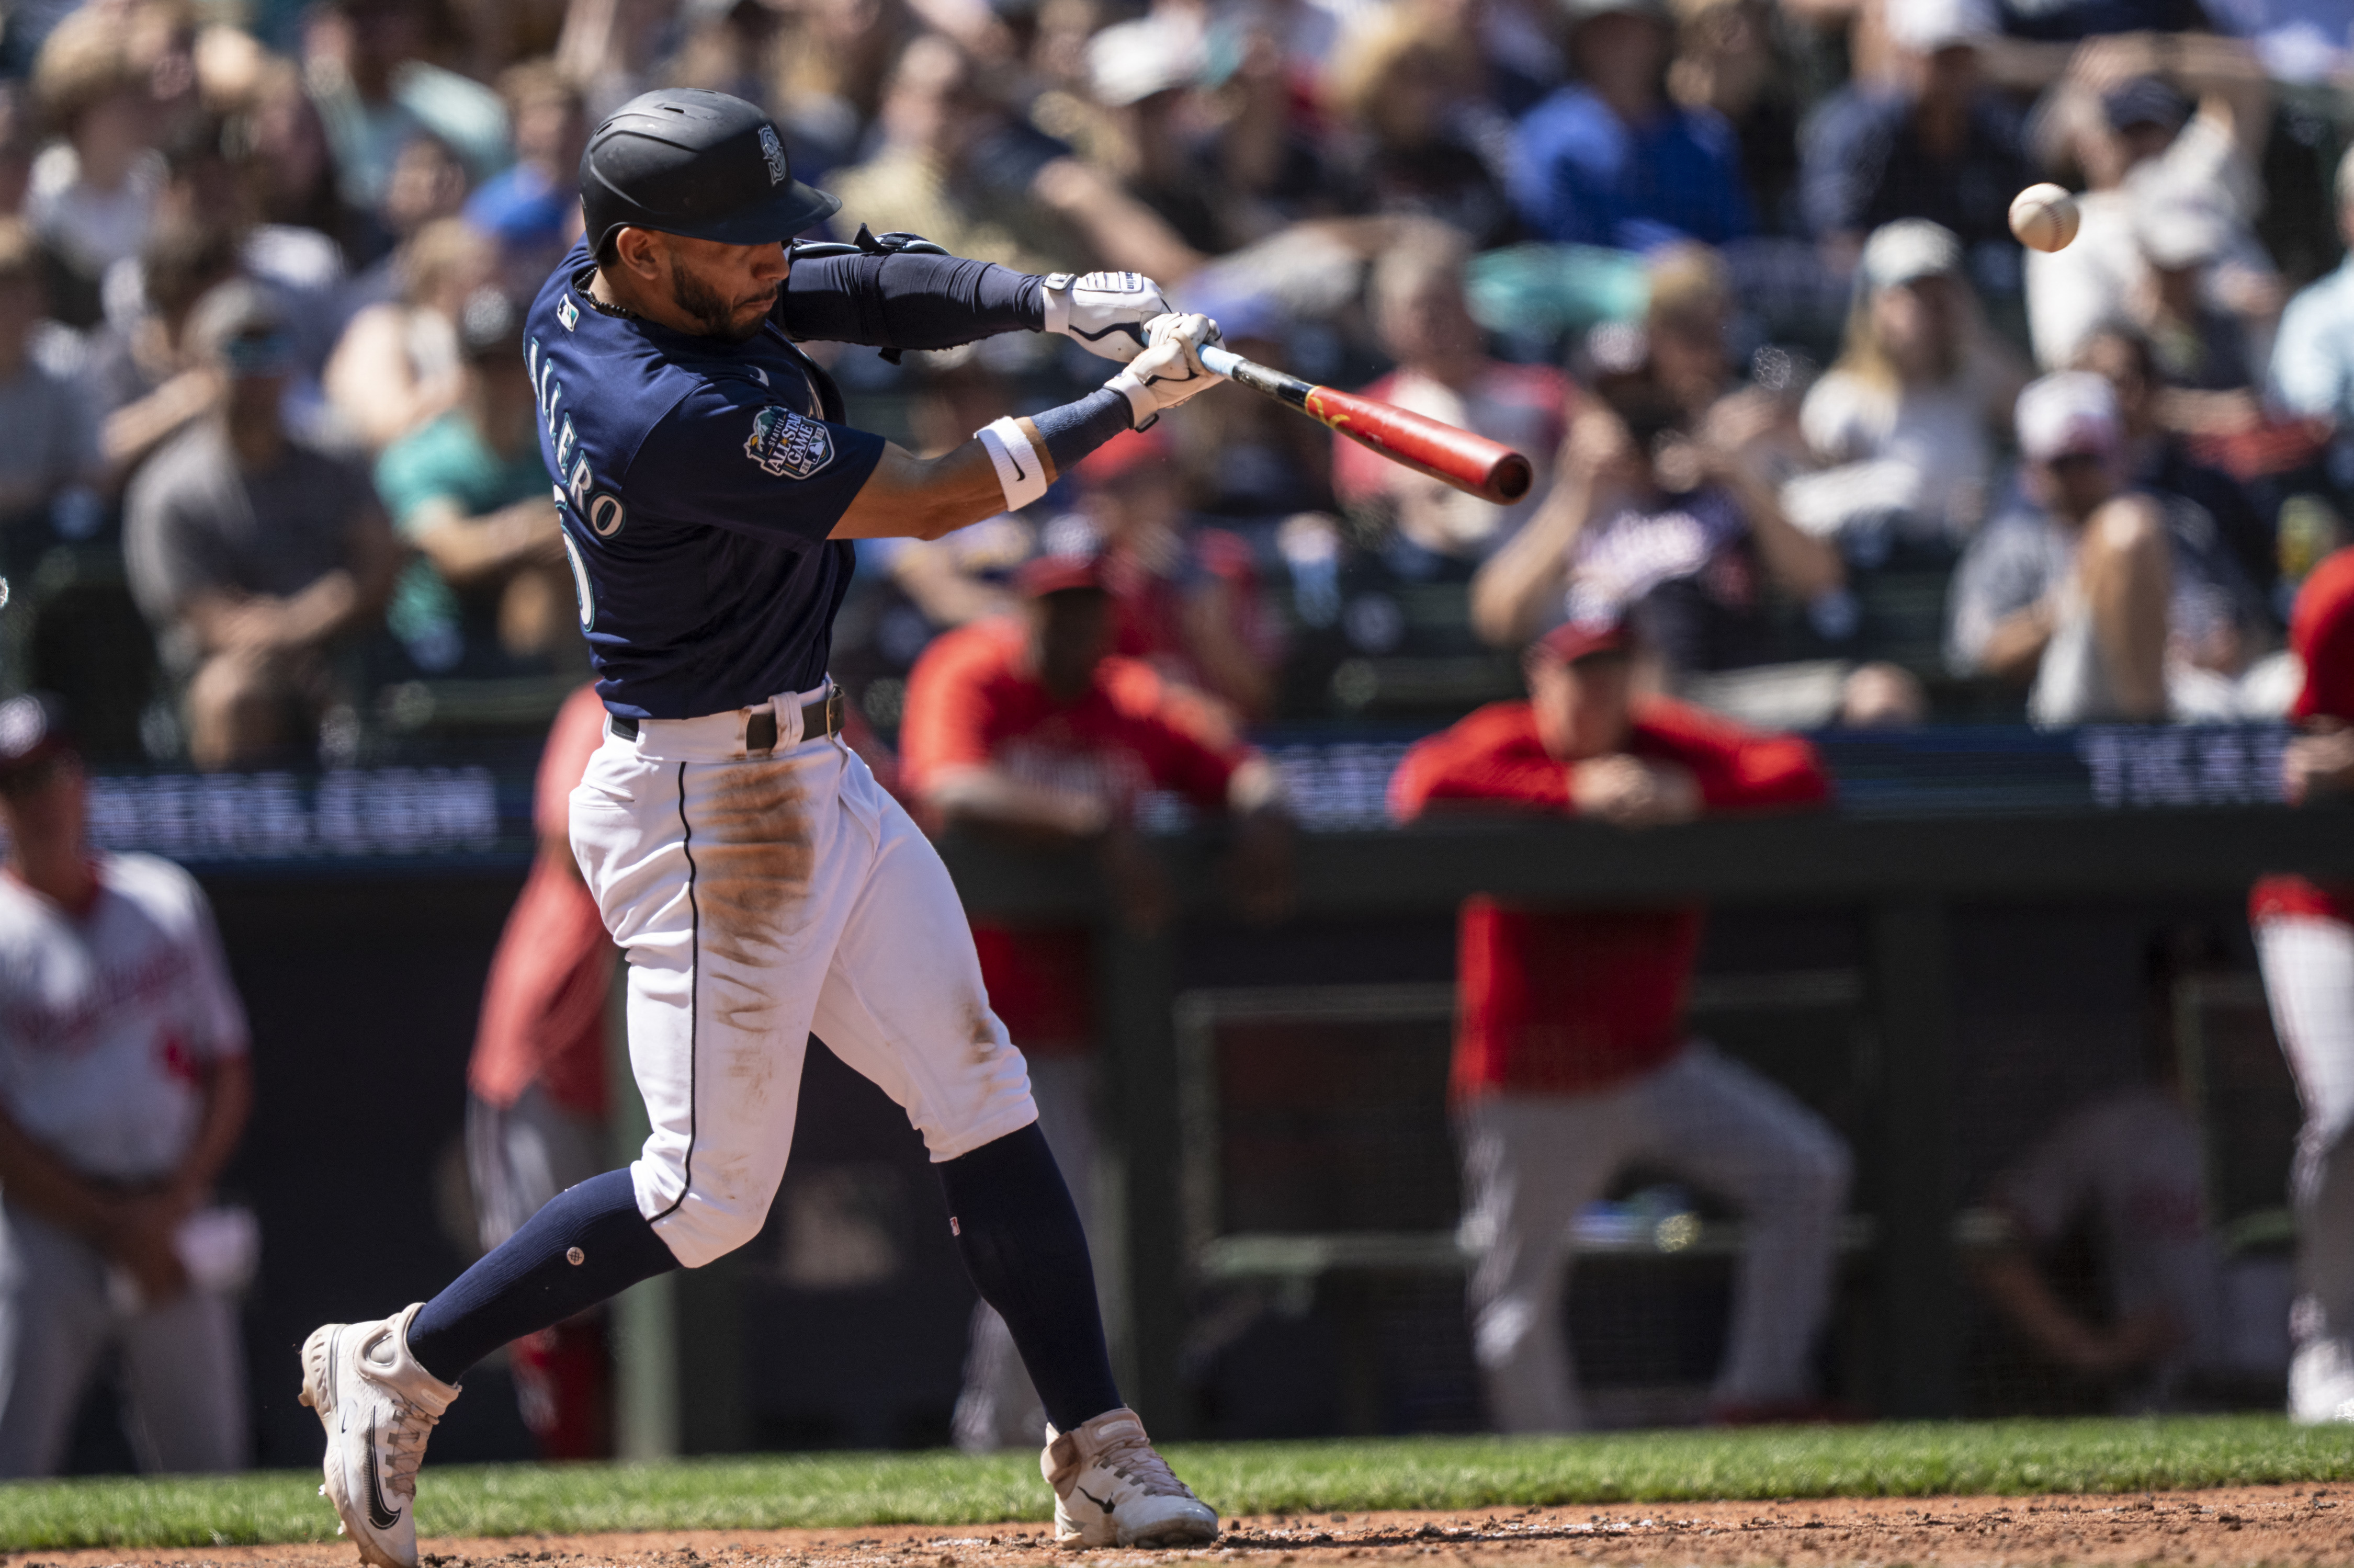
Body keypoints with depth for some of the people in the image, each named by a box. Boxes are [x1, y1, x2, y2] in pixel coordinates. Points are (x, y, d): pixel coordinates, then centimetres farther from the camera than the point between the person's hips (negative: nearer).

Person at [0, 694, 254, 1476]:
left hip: (172, 1226, 4)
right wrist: (114, 1228, -11)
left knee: (206, 1465, 2)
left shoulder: (168, 900, 11)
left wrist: (174, 1203, -4)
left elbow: (229, 1074, 12)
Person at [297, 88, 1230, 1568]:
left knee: (982, 1098, 7)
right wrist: (1130, 402, -13)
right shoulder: (672, 417, -28)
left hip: (812, 774, 10)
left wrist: (1060, 301, -11)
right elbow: (927, 501, -21)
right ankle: (398, 1367, 11)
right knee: (711, 1191, -4)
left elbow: (867, 291, 5)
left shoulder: (588, 292, 0)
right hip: (712, 807, -10)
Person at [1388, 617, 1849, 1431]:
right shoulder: (1502, 746, -8)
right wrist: (1572, 793, -33)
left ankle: (1762, 1394, -8)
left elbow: (1799, 776, -12)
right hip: (1528, 1086, -3)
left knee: (1806, 1170, -14)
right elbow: (1422, 787, -30)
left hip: (1651, 1062, 3)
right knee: (1519, 1311, 1)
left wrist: (1692, 799, -27)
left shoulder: (1669, 746, 0)